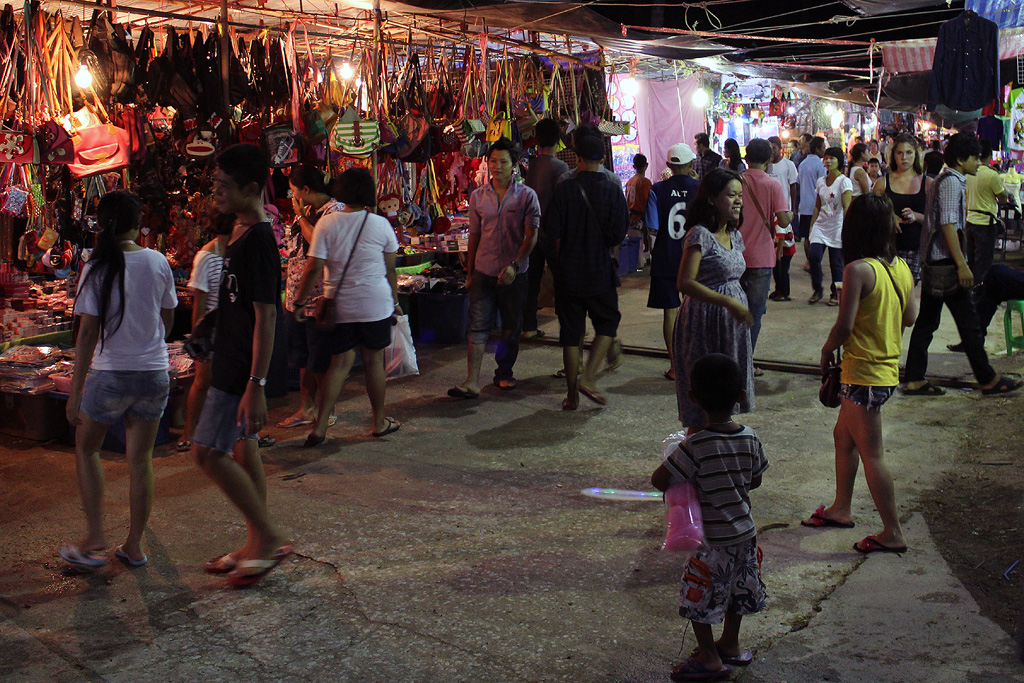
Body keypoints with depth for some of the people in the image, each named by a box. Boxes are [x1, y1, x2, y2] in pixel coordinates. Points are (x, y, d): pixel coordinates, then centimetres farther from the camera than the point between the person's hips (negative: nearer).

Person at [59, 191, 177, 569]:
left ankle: (95, 539, 15)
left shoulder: (97, 268, -11)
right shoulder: (158, 262, -2)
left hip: (111, 374, -3)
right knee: (140, 459, 11)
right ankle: (134, 546, 18)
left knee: (86, 447, 18)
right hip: (155, 372, 3)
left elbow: (87, 334, -11)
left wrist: (75, 391, -6)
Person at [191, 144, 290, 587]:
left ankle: (269, 538, 3)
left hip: (242, 370, -10)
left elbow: (265, 316, -23)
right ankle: (256, 546, 25)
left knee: (207, 452, -7)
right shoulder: (242, 232, 11)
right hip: (231, 363, 10)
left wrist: (255, 385, -25)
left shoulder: (258, 240, -20)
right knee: (242, 451, 15)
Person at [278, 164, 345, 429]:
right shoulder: (307, 211, 15)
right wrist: (289, 292, 19)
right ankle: (306, 409, 21)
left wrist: (301, 216, -13)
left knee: (319, 361, -1)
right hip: (297, 298, 9)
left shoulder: (335, 210, -12)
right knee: (303, 358, 13)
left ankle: (327, 410, 13)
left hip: (319, 299, -9)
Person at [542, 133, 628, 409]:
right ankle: (588, 378, 1)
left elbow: (551, 234, -7)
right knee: (607, 324, 16)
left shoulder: (564, 190, -6)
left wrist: (559, 260, 11)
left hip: (568, 273, 1)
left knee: (570, 334, 8)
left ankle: (572, 394, 12)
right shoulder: (612, 191, -6)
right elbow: (619, 234, -9)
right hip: (600, 272, -1)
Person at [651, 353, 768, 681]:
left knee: (698, 598, 12)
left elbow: (659, 480, -22)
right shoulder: (750, 438, -8)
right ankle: (730, 645, 41)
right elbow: (755, 480, 6)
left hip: (713, 539, -6)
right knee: (737, 590, 24)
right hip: (745, 532, 6)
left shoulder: (695, 445, -25)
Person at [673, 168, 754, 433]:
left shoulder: (735, 236, 11)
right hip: (704, 321, -8)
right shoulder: (700, 235, -15)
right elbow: (685, 283, -24)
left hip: (732, 322, 8)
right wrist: (728, 302, -27)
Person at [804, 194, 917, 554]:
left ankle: (893, 534, 9)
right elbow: (910, 317, 12)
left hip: (864, 375, -9)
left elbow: (844, 325, -20)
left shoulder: (858, 270, -20)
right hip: (888, 370, 9)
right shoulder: (902, 267, 4)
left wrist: (827, 350, -2)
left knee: (871, 454, 1)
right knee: (843, 435, 23)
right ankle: (840, 509, 36)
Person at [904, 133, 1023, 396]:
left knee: (927, 321, 8)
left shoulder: (943, 180, 18)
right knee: (968, 321, -1)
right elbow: (948, 224, -21)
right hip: (945, 261, -10)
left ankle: (914, 380, 9)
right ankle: (987, 379, 8)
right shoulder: (952, 181, -12)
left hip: (933, 261, 10)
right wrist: (962, 265, -23)